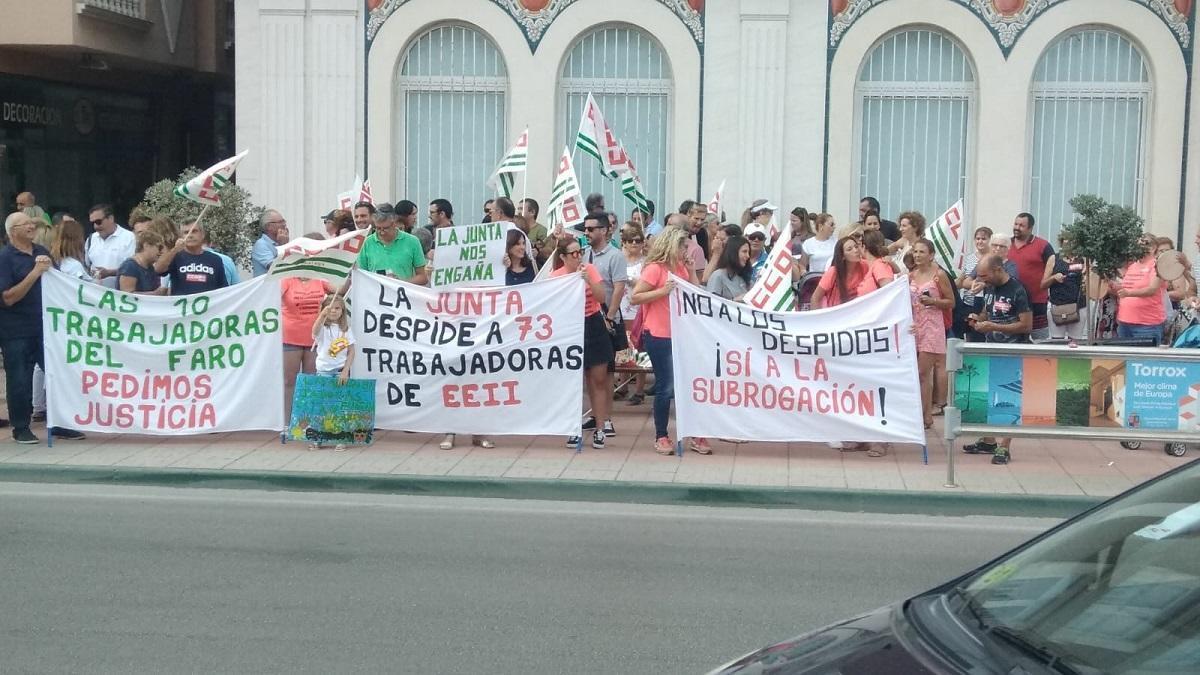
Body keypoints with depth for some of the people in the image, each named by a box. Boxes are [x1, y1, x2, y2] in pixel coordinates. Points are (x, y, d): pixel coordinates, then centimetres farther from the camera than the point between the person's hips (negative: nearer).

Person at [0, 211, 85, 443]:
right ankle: (20, 428, 14)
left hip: (44, 327, 6)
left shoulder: (42, 252, 11)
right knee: (20, 382, 1)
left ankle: (60, 425, 16)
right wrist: (35, 273, -21)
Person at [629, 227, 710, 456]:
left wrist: (690, 267, 3)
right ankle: (661, 437, 12)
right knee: (666, 387, -1)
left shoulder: (680, 267, 10)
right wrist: (663, 291, -23)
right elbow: (634, 298, -15)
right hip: (659, 337, -7)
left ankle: (695, 436, 15)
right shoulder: (654, 268, -12)